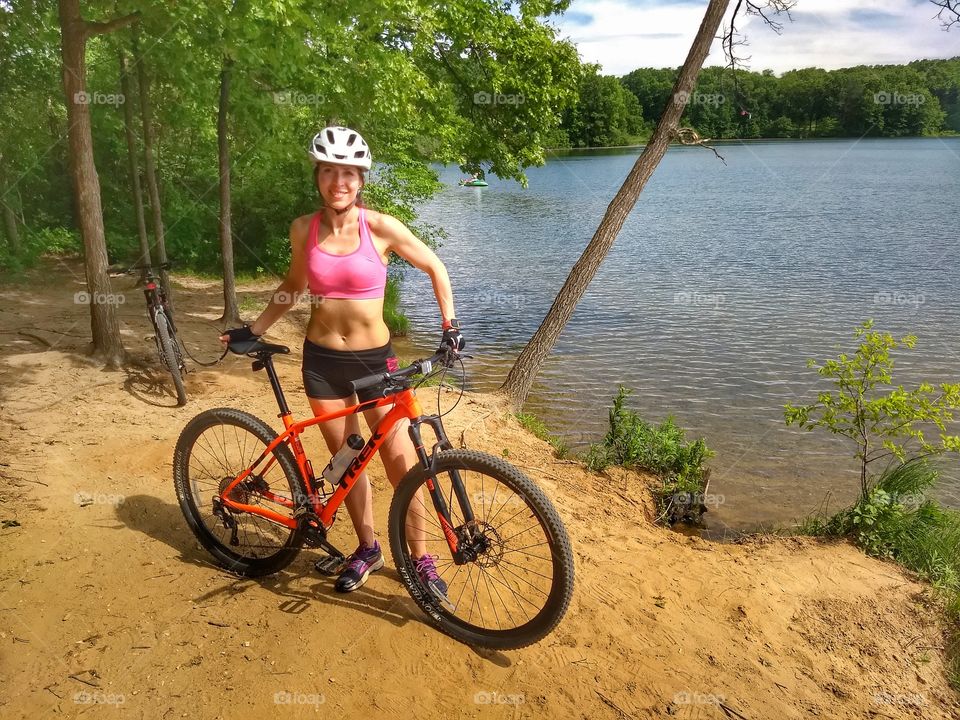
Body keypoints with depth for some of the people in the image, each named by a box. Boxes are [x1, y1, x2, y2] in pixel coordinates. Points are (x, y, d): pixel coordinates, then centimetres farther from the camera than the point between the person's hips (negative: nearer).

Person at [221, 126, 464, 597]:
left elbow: (434, 268, 0)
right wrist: (254, 329, 14)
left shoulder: (381, 227, -11)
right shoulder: (304, 230, -3)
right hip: (322, 360, 2)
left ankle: (420, 558, 20)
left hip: (374, 358, -2)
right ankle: (367, 549, 32)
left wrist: (449, 325, -7)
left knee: (400, 465, -1)